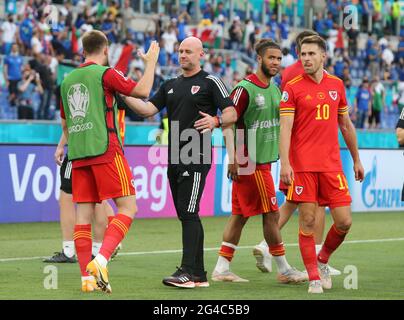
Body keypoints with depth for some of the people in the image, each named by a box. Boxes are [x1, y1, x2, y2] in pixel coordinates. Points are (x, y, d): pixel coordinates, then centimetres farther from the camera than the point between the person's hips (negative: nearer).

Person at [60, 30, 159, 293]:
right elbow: (143, 91, -6)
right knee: (128, 207, -3)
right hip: (105, 151, -6)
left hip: (77, 154, 7)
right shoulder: (105, 73, -4)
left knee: (84, 214, 5)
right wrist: (151, 61, 6)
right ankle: (101, 260, -20)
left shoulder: (68, 80, 15)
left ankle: (87, 277, 2)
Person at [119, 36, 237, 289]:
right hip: (175, 158, 7)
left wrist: (216, 120, -25)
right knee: (187, 217, 9)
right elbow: (148, 109, 10)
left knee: (188, 213, -14)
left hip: (197, 157, -7)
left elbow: (232, 113, -5)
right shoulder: (171, 85, 18)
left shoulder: (210, 82, -1)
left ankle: (187, 272, -15)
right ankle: (199, 273, 14)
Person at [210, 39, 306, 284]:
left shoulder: (275, 89, 13)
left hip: (265, 160, 8)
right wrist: (234, 158, -17)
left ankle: (222, 268, 13)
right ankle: (284, 270, 6)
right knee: (271, 213, -3)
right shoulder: (245, 88, -13)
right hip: (251, 162, -8)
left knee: (241, 215, 9)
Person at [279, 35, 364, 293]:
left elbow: (346, 125, 19)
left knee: (344, 222, -1)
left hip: (332, 164, 4)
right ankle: (314, 278, 7)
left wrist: (357, 160, 20)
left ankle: (323, 260, 24)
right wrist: (285, 163, -19)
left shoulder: (336, 85, 11)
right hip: (302, 165, -3)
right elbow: (285, 128, -9)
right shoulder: (293, 88, -2)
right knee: (307, 221, -3)